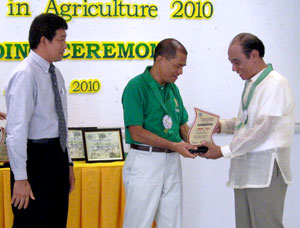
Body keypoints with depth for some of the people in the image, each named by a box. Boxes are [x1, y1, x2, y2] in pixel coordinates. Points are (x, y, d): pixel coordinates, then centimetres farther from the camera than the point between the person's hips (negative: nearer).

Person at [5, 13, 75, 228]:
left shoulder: (55, 74, 11)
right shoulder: (25, 75, -16)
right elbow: (17, 128, -21)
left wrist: (67, 162, 19)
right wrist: (20, 178, -23)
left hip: (58, 156, 9)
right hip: (36, 157, -9)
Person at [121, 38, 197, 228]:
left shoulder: (173, 89, 12)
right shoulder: (136, 87, -11)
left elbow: (182, 124, 19)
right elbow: (137, 133, -17)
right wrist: (174, 145, -21)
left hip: (172, 162, 7)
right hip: (145, 161, -7)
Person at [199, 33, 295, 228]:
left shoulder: (276, 84, -13)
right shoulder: (251, 84, 16)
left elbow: (261, 129, -19)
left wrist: (224, 151, -15)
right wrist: (219, 126, 9)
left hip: (266, 171, -9)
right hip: (244, 169, 9)